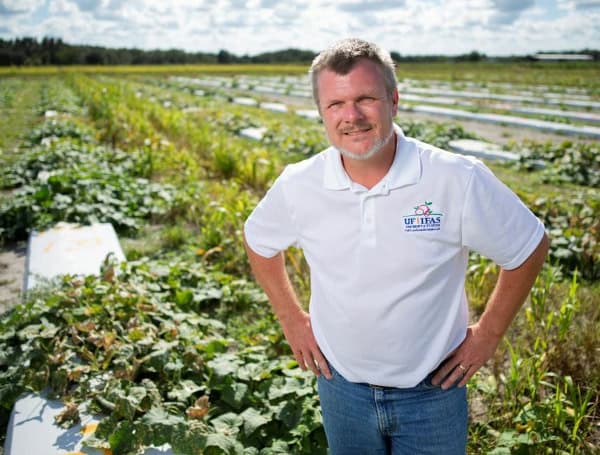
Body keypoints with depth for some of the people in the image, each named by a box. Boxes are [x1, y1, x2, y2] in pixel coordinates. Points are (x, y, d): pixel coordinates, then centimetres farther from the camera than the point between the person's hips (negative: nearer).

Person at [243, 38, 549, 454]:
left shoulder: (459, 179, -20)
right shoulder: (298, 185, -13)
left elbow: (530, 247, -5)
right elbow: (259, 242, 8)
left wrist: (489, 333, -4)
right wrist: (292, 318, 4)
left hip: (433, 388, -2)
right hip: (341, 385, 2)